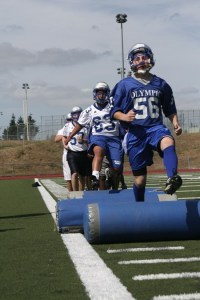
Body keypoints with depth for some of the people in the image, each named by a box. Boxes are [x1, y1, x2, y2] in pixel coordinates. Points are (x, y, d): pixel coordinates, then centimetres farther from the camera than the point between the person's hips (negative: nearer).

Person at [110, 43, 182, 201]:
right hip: (135, 132, 0)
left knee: (168, 142, -37)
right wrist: (124, 117, -17)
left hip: (156, 127, 0)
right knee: (140, 177, 3)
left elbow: (170, 109, 19)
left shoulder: (161, 84, 11)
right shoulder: (124, 85, 4)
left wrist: (175, 123, 0)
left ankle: (172, 179, -59)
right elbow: (114, 111, 5)